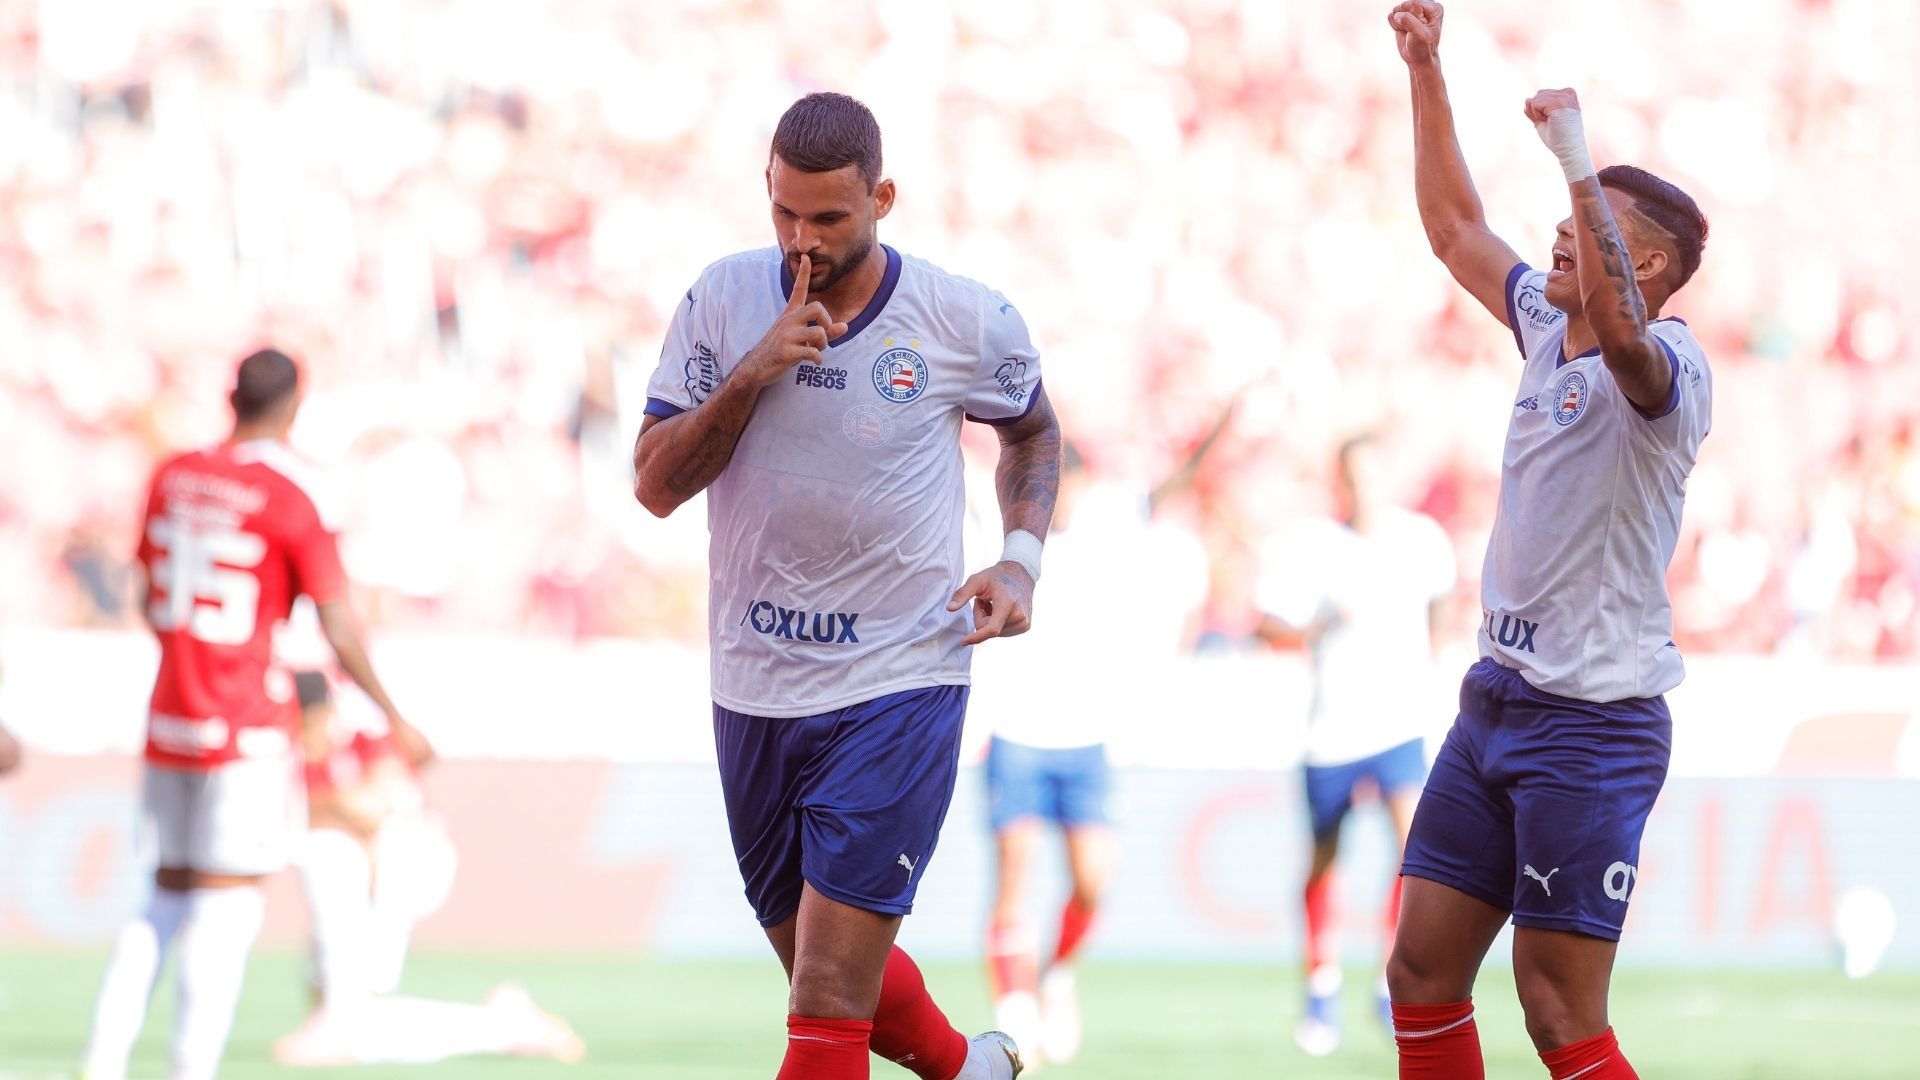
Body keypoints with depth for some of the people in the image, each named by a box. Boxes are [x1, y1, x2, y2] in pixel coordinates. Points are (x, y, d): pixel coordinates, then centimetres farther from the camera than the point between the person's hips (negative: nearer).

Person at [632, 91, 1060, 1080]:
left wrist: (1020, 560, -1)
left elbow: (1032, 431, 15)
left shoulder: (963, 320, -6)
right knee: (824, 967, 18)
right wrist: (753, 373, -18)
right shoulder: (721, 303, -2)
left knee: (829, 995, -13)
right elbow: (655, 486, -6)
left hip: (899, 689, -4)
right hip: (752, 691, 4)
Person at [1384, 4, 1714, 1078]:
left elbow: (1618, 330, -40)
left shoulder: (1665, 366, -15)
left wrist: (1578, 160, -40)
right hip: (1498, 699, 9)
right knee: (1422, 976, 7)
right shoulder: (1548, 327, 9)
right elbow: (1456, 227, 21)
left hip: (1592, 724, -9)